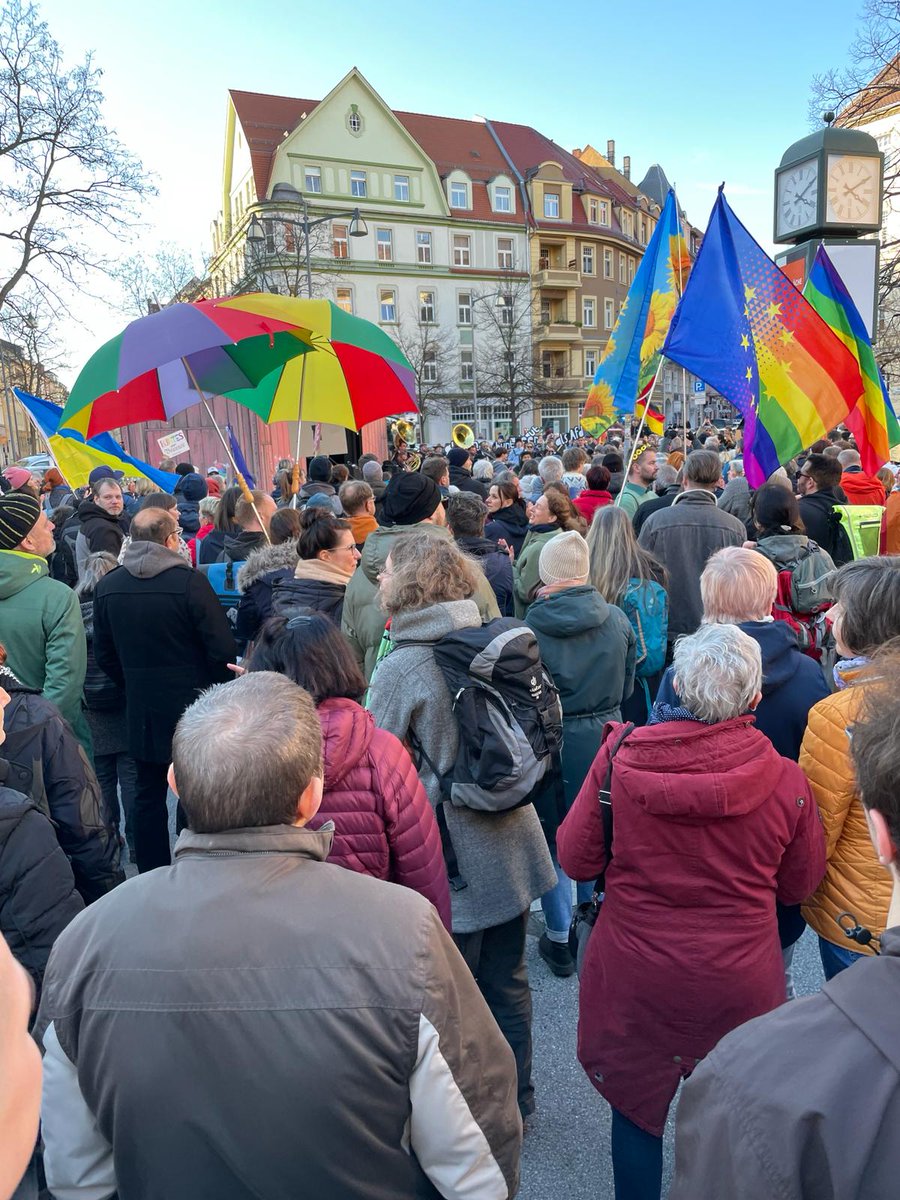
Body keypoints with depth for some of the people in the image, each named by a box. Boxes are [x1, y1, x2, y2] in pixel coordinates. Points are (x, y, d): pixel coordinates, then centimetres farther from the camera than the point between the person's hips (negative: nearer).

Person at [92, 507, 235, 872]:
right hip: (191, 703, -4)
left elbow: (104, 654, 7)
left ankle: (151, 874, 23)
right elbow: (223, 649, -16)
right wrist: (215, 689, 1)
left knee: (148, 792, 15)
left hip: (140, 706, 4)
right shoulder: (189, 581, -17)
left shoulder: (107, 586, -1)